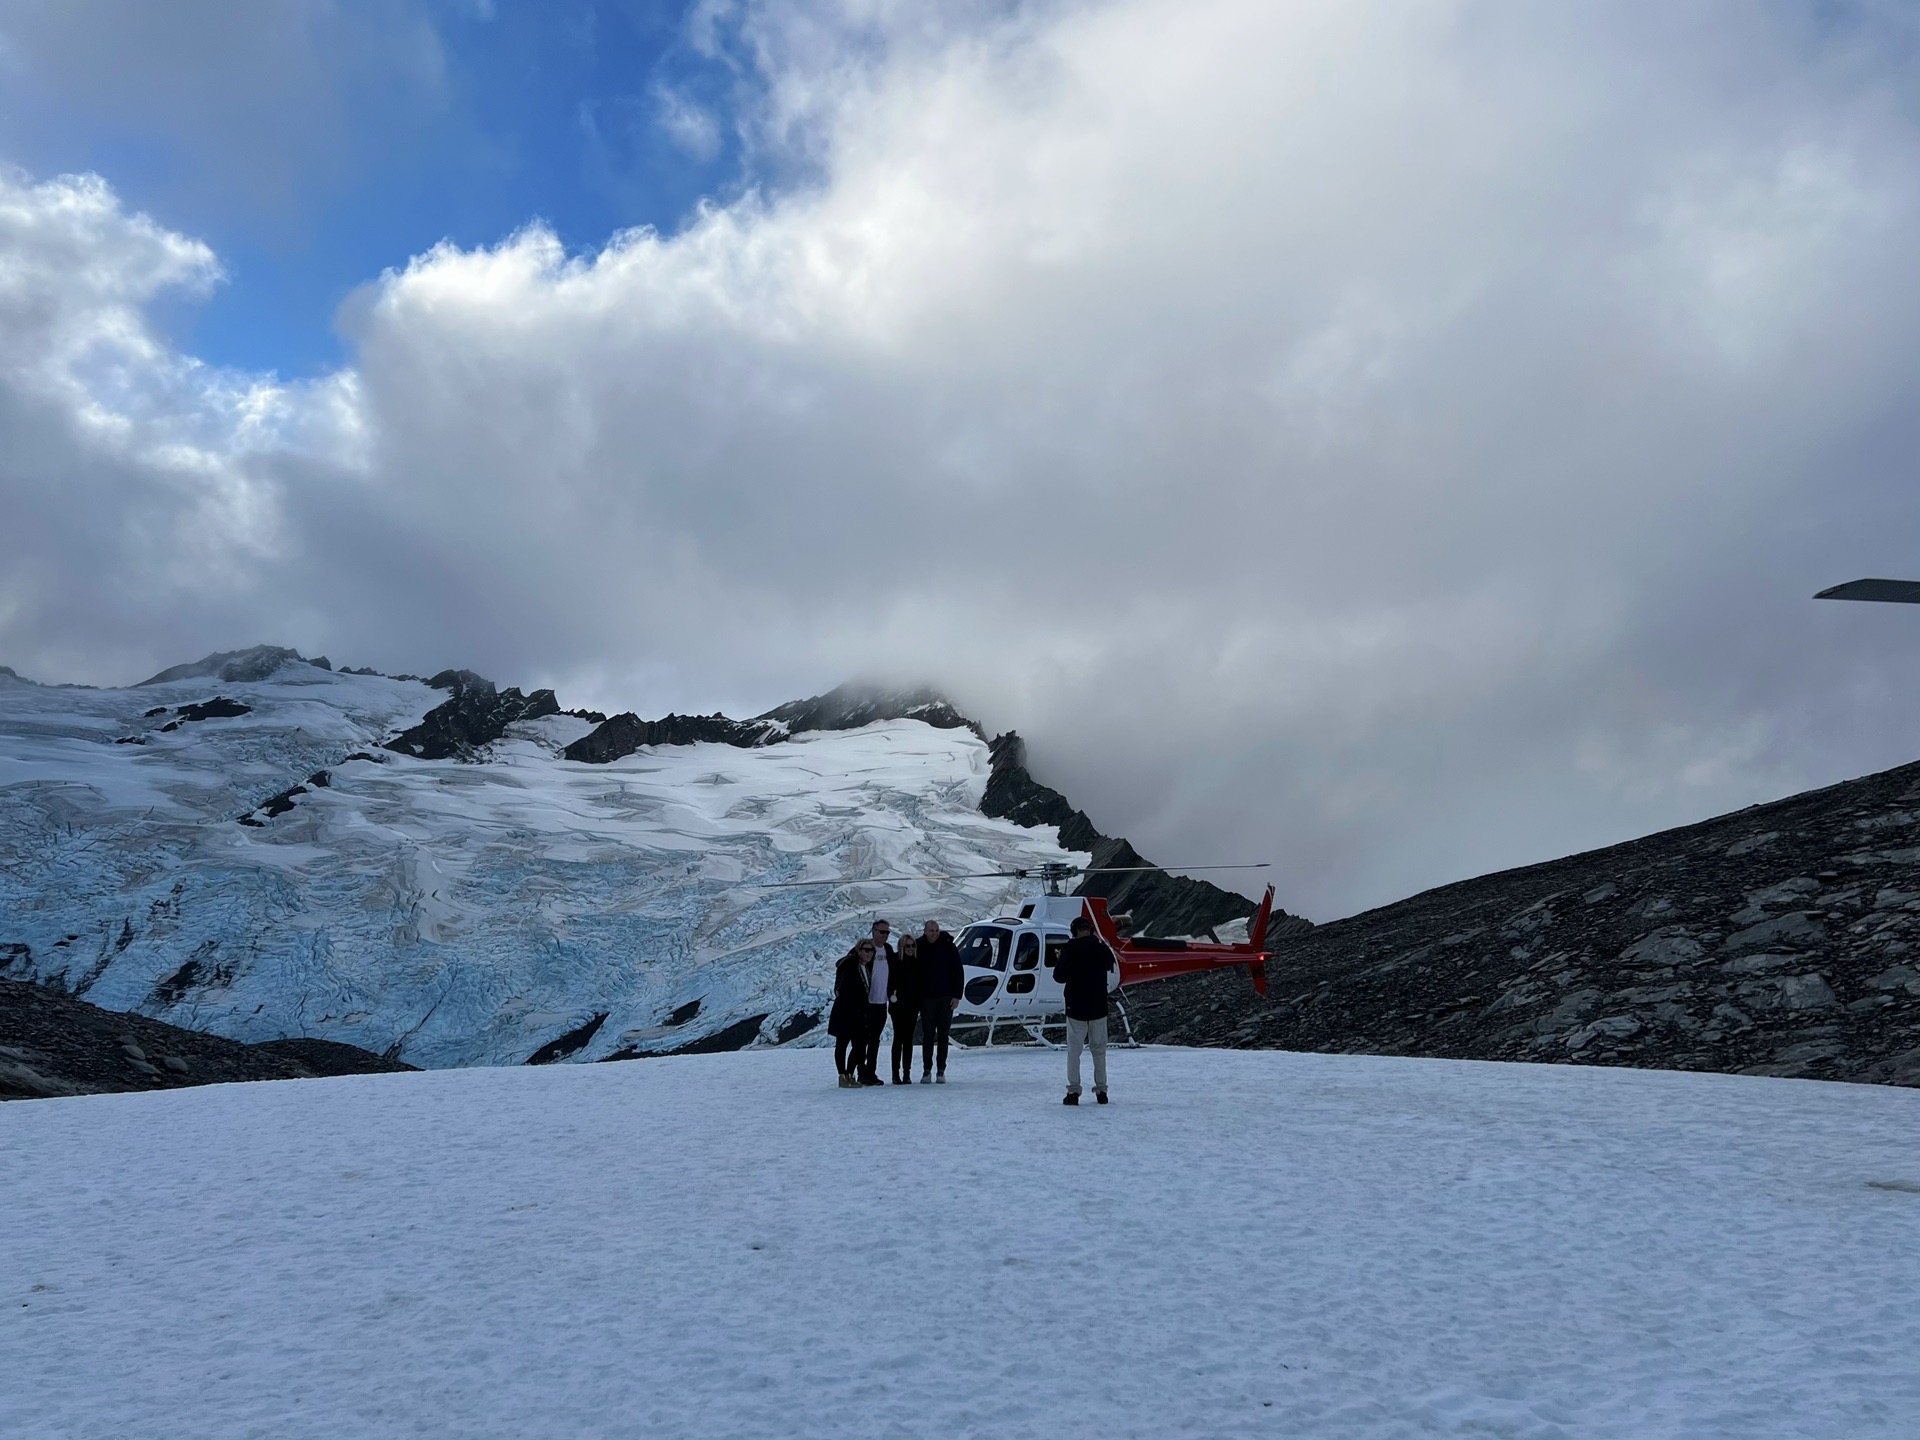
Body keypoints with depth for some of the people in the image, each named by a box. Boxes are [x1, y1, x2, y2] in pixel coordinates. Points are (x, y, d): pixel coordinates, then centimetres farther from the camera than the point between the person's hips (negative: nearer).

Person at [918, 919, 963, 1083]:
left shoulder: (949, 947, -2)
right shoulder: (919, 948, 2)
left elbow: (959, 972, 0)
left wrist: (957, 996, -6)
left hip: (946, 998, -1)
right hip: (926, 998, 1)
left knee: (943, 1036, 3)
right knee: (927, 1036, 2)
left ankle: (941, 1071, 8)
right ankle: (926, 1071, 7)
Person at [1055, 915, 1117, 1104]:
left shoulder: (1070, 949, -13)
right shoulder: (1102, 948, -1)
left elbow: (1060, 976, -10)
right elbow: (1113, 967, 20)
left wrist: (1061, 959, 7)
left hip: (1076, 1007, -3)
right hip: (1099, 1007, 3)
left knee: (1074, 1050, 4)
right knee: (1099, 1049, 12)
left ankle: (1073, 1091, 0)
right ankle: (1101, 1090, 12)